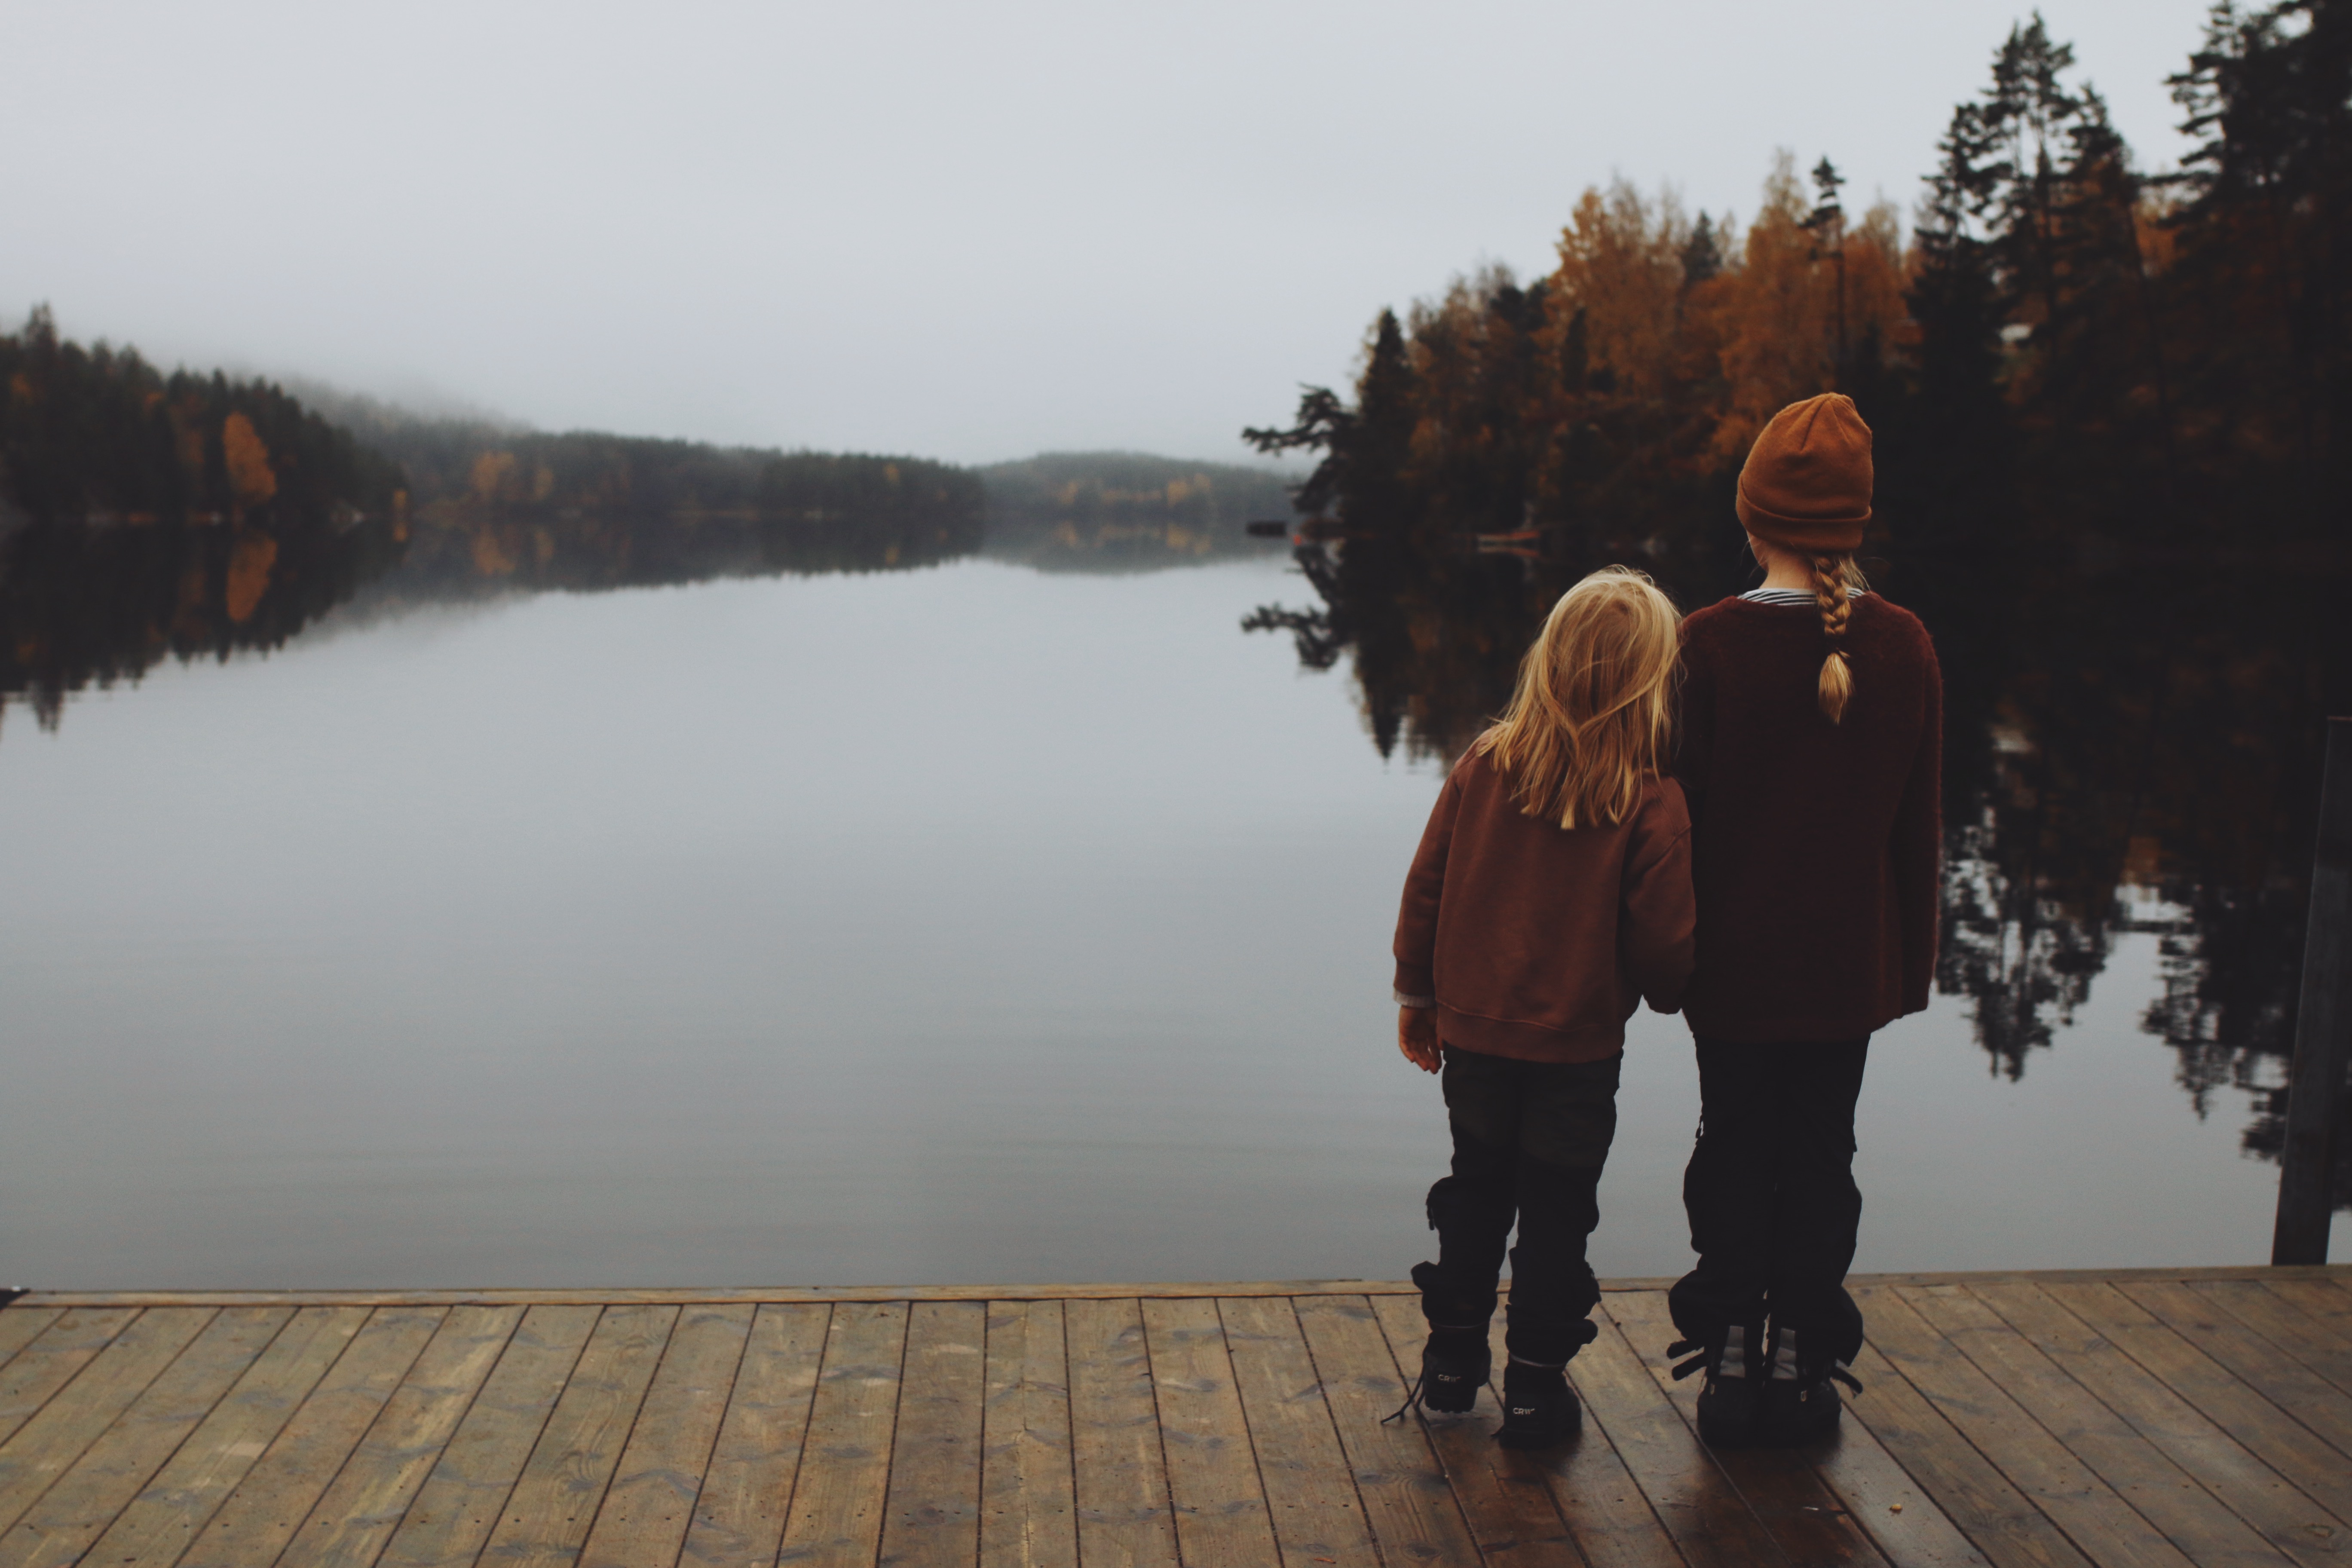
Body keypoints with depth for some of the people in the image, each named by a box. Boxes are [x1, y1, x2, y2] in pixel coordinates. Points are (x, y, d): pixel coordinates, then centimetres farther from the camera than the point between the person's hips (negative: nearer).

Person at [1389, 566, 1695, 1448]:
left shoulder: (1483, 767, -9)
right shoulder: (1650, 805, -17)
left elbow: (1425, 890, -1)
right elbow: (1663, 944, -13)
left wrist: (1417, 996, 12)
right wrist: (1668, 995, 11)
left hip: (1473, 1033, 3)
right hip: (1579, 1049, -3)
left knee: (1476, 1195, 20)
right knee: (1556, 1213, 11)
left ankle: (1453, 1364, 31)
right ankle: (1534, 1392, 19)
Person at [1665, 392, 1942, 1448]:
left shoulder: (1710, 645, -14)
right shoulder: (1905, 647, -4)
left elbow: (1680, 813, -10)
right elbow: (1918, 826, 2)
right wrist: (1913, 960, 12)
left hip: (1737, 962, -2)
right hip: (1850, 964, 2)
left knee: (1736, 1147, 12)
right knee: (1820, 1152, 14)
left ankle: (1731, 1359, 17)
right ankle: (1801, 1362, 22)